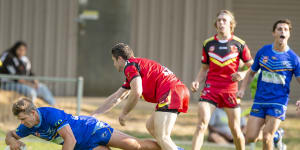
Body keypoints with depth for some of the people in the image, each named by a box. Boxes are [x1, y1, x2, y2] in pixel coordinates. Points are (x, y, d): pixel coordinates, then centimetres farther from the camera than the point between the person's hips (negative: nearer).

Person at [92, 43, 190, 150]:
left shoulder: (130, 65, 0)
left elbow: (136, 92, -16)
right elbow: (116, 98, 37)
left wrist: (124, 113, -2)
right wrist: (94, 114, 39)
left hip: (170, 93, -10)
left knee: (162, 138, -19)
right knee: (150, 126, 25)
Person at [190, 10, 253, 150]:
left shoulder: (239, 44, 2)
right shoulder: (208, 43, 8)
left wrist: (243, 74, -13)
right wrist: (197, 82, 0)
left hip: (230, 90, -1)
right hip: (210, 88, 1)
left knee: (235, 129, 4)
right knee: (201, 124, -15)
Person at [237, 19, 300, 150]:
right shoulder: (263, 52, 4)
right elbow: (251, 73, 16)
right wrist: (242, 89, 1)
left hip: (278, 103, -3)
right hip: (259, 101, 3)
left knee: (267, 138, -13)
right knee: (250, 138, -6)